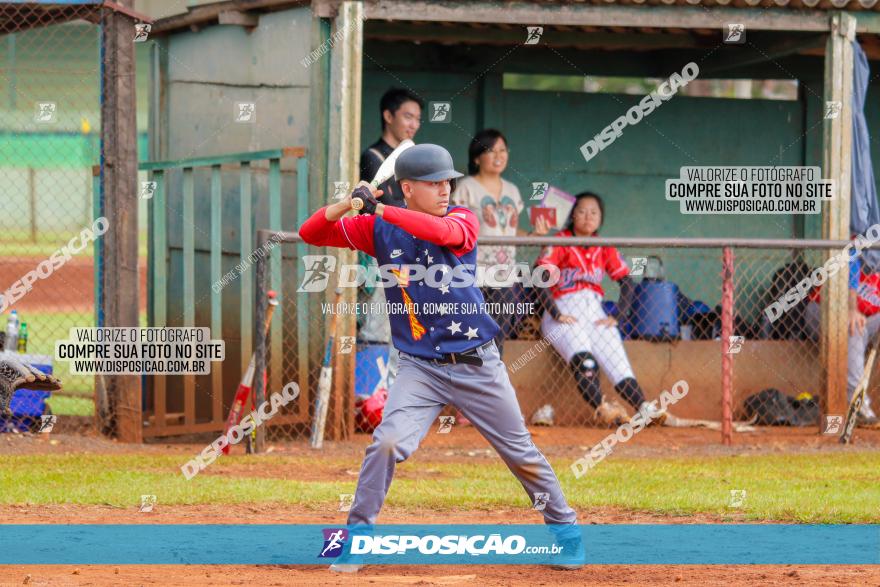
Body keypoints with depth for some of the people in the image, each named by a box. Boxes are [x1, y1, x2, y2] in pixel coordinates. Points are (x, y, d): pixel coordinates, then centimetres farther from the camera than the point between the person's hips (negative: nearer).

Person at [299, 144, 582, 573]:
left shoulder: (463, 220, -6)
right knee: (388, 442, -21)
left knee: (522, 454, 8)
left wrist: (379, 210, -37)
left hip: (478, 366, 0)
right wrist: (346, 204, -24)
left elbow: (443, 231, -29)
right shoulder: (377, 230, -2)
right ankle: (357, 535, -7)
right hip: (420, 368, 0)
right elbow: (310, 234, -5)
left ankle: (565, 529, 26)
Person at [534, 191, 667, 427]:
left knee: (616, 359, -13)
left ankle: (644, 408, -21)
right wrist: (557, 315, -20)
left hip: (595, 311, 5)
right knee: (583, 358, -29)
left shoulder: (605, 249, 12)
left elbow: (626, 282, 11)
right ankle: (601, 408, -38)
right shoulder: (560, 243, -3)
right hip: (563, 314, -5)